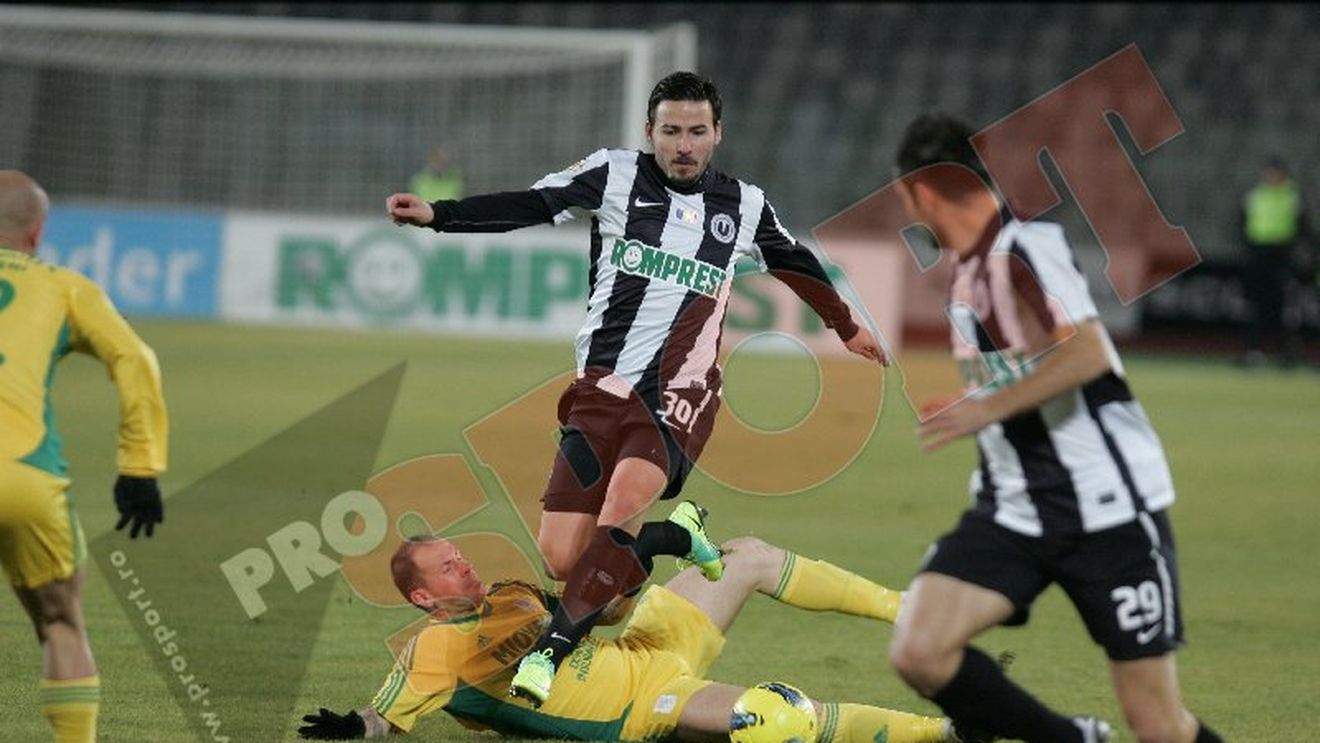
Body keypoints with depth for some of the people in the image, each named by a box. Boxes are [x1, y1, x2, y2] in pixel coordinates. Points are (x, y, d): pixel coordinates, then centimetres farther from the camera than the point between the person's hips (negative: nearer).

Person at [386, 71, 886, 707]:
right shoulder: (615, 176, 5)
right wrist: (436, 215, -18)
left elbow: (796, 265, 32)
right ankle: (676, 540, 24)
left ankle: (551, 650, -30)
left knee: (626, 496, -30)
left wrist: (847, 327, 46)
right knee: (561, 556, -7)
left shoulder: (745, 207, 13)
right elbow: (526, 206, -4)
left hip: (680, 391, 0)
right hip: (604, 385, 0)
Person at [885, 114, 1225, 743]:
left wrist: (987, 409, -25)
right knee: (918, 650, -15)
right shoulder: (969, 266, 12)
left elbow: (1086, 354, -27)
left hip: (1107, 503, -8)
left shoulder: (1026, 244, -15)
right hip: (1015, 511, 8)